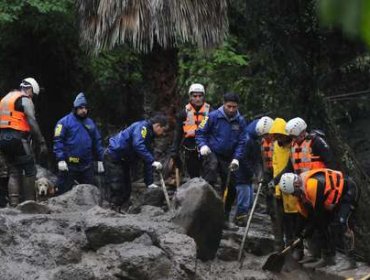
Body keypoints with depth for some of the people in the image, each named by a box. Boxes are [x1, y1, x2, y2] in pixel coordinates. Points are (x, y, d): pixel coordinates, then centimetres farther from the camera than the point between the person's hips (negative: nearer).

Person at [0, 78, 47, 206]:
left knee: (14, 172, 10)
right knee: (30, 171, 0)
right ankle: (29, 201, -5)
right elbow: (32, 122, -14)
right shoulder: (25, 100, -4)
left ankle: (13, 203, 1)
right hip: (17, 138, -8)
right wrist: (41, 143, -15)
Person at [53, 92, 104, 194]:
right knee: (64, 193, 2)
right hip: (69, 165, -5)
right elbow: (58, 141, -11)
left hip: (87, 166, 5)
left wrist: (100, 160, 12)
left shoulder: (90, 123, 12)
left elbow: (97, 142, 17)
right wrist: (60, 159, -19)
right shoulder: (65, 122, -5)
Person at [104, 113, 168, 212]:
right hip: (113, 157, -10)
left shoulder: (149, 134, 12)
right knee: (117, 188, -13)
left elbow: (147, 161, 15)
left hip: (123, 161, 10)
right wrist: (153, 161, -37)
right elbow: (138, 145, -36)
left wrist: (149, 182, 10)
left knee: (126, 189, 11)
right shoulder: (142, 127, -17)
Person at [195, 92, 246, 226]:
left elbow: (241, 142, 5)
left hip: (228, 158, 4)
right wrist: (203, 145, -19)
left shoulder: (240, 121, -1)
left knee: (230, 188, 7)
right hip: (212, 153, -4)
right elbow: (200, 132, -1)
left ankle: (224, 217, 23)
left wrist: (236, 158, -7)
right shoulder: (213, 116, -10)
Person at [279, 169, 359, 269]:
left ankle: (352, 260, -24)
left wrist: (309, 228, -13)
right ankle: (327, 258, 15)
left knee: (342, 223, -24)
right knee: (322, 224, 6)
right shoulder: (302, 188, -3)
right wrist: (307, 227, 2)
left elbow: (318, 211, -25)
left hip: (349, 192, -10)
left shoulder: (313, 184, -34)